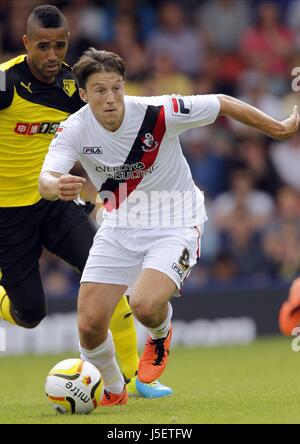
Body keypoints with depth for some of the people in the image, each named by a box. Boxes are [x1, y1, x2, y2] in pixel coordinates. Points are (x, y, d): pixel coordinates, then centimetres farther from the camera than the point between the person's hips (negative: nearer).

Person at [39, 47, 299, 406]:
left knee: (145, 305, -28)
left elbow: (223, 104, -10)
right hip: (119, 226, 3)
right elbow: (44, 182, -30)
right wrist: (56, 187, -55)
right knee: (89, 324, -5)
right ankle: (112, 391, 27)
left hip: (174, 226, -3)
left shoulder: (158, 113, -23)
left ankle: (160, 335, 11)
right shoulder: (75, 130, -16)